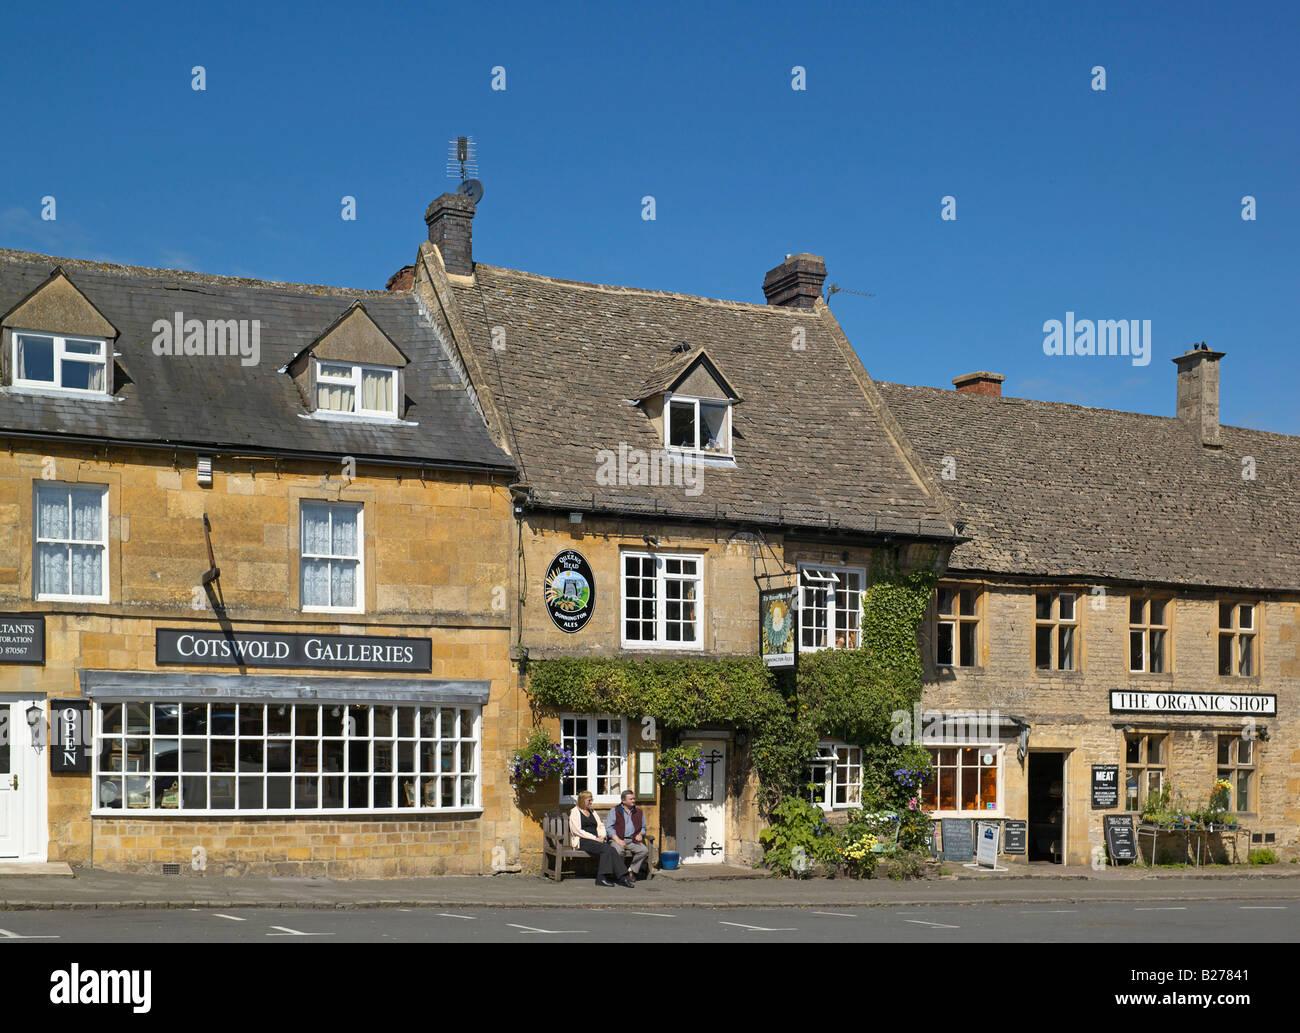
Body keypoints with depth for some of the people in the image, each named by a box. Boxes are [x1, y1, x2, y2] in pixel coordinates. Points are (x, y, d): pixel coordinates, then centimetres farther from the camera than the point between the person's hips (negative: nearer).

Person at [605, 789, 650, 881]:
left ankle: (631, 870, -11)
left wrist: (640, 834, 5)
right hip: (618, 839, -3)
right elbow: (609, 827, -1)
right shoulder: (615, 811, 7)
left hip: (633, 840, 3)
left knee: (644, 850, -26)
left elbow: (643, 827, 30)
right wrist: (618, 840, -14)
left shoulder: (639, 812, 19)